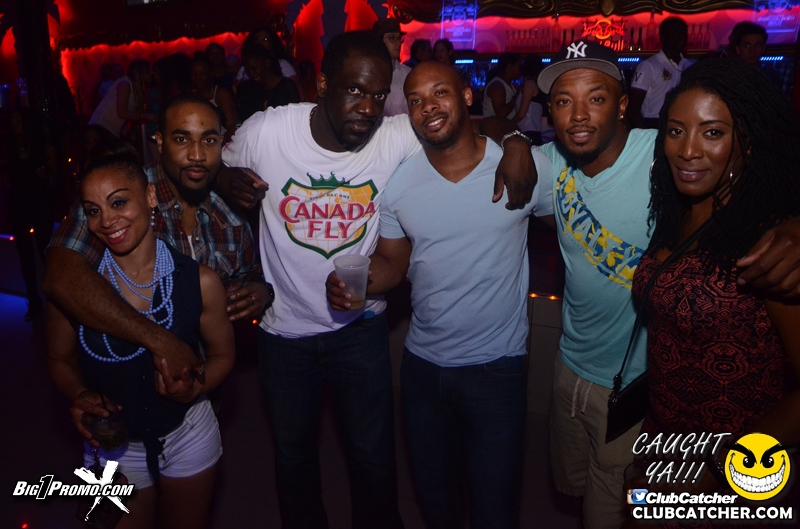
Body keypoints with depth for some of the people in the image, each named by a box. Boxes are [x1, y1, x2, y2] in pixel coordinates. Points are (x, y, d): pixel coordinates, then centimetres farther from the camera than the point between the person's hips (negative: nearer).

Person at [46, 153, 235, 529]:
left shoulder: (199, 282, -17)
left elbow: (222, 354, -3)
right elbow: (60, 360, 1)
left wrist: (195, 388, -22)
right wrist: (79, 396, -18)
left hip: (189, 438, 1)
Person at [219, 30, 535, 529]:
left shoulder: (399, 136, -17)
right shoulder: (267, 131, -14)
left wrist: (515, 143, -26)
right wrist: (232, 183, -17)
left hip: (360, 325, -1)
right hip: (285, 328, 1)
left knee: (374, 456, 12)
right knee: (293, 451, 21)